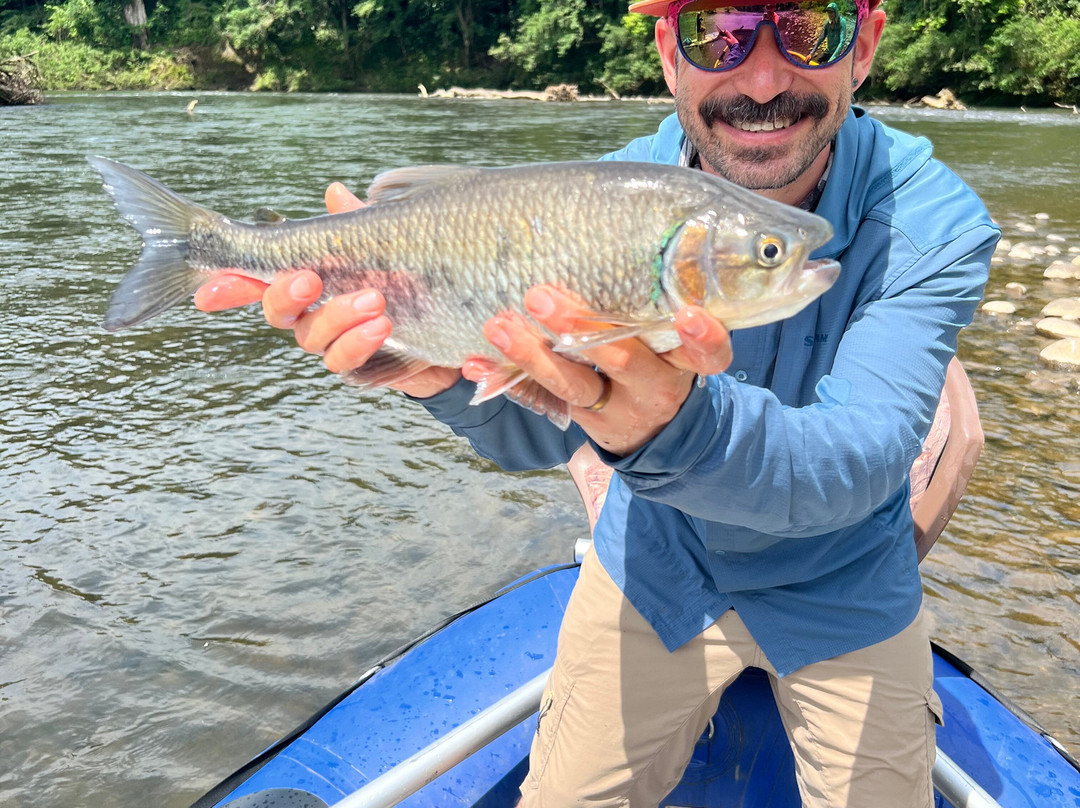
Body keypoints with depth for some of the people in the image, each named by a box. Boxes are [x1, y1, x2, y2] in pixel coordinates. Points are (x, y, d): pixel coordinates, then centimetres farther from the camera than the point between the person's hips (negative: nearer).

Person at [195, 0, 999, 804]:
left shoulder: (933, 223, -24)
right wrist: (449, 374, -43)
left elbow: (860, 459, -37)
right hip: (654, 574, 2)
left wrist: (679, 427, -58)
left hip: (841, 599, -1)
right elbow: (542, 431, -20)